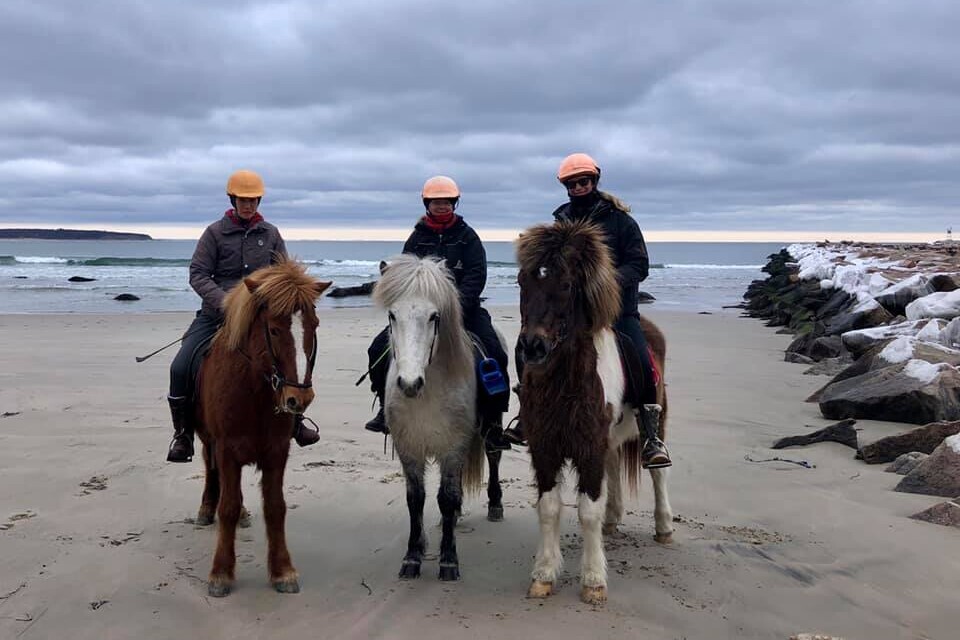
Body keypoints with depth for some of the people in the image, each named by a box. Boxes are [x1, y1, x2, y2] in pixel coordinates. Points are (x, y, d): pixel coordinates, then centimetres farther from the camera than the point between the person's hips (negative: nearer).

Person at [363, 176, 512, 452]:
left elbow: (476, 276, -7)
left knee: (494, 353, -23)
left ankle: (493, 422, -12)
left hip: (464, 307, -2)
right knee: (379, 349, -8)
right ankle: (387, 409, 12)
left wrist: (457, 305, -22)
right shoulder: (417, 237, 8)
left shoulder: (467, 236, 3)